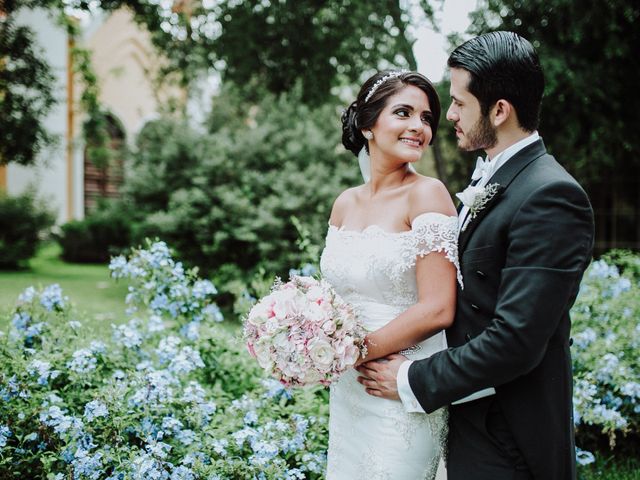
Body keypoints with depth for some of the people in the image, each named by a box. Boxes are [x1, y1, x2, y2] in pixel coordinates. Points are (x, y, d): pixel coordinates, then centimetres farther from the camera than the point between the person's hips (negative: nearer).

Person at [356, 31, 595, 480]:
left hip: (507, 443, -8)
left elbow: (514, 340, -26)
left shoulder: (551, 196, -22)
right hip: (469, 422, 8)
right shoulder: (490, 180, 7)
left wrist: (414, 380, -16)